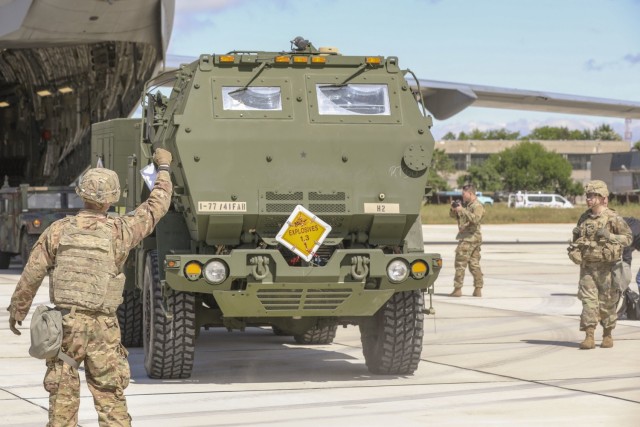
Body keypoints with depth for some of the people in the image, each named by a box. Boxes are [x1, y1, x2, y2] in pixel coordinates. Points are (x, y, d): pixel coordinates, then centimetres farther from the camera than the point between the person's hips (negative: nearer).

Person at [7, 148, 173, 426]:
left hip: (65, 322, 1)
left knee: (62, 397, 9)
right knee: (110, 398, 7)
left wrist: (17, 309, 16)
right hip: (102, 327, -1)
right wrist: (163, 167, 22)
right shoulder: (119, 231, -6)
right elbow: (156, 208, 7)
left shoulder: (59, 230, -3)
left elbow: (31, 275, 1)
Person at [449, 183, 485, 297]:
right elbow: (453, 215, 22)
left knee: (460, 264, -8)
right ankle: (478, 289, 9)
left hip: (469, 238, -9)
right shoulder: (465, 204, 18)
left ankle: (457, 289, -8)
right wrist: (453, 209, 0)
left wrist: (462, 210, -27)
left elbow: (475, 219, -27)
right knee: (474, 264, 8)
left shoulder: (477, 206, -10)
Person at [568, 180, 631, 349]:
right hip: (587, 266, 4)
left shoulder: (613, 218, -5)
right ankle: (589, 337, -7)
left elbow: (628, 238, -5)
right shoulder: (584, 218, 11)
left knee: (607, 302, 4)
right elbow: (577, 239, 24)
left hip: (606, 266, -4)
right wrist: (576, 233, 1)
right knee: (588, 300, -5)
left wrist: (609, 236, -18)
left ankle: (608, 335, 18)